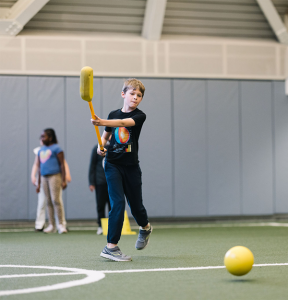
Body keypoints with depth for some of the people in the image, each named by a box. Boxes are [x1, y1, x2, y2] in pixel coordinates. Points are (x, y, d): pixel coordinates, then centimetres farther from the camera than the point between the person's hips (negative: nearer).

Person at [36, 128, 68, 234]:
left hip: (54, 176, -7)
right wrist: (38, 184, 19)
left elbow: (62, 165, -6)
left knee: (55, 200, -14)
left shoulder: (56, 148, -2)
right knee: (48, 202, 6)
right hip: (44, 177, 7)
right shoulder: (41, 150, 18)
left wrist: (63, 180, -13)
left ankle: (61, 224, -11)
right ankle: (51, 225, 8)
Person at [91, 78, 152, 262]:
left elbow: (123, 123, -27)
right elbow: (106, 134, 21)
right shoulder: (113, 114, 5)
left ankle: (145, 228, 45)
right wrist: (101, 146, -2)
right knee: (118, 202, -14)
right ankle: (111, 247, -13)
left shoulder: (139, 116, -6)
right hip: (113, 164, 0)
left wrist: (102, 122, -42)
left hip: (131, 166, 0)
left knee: (136, 205, 10)